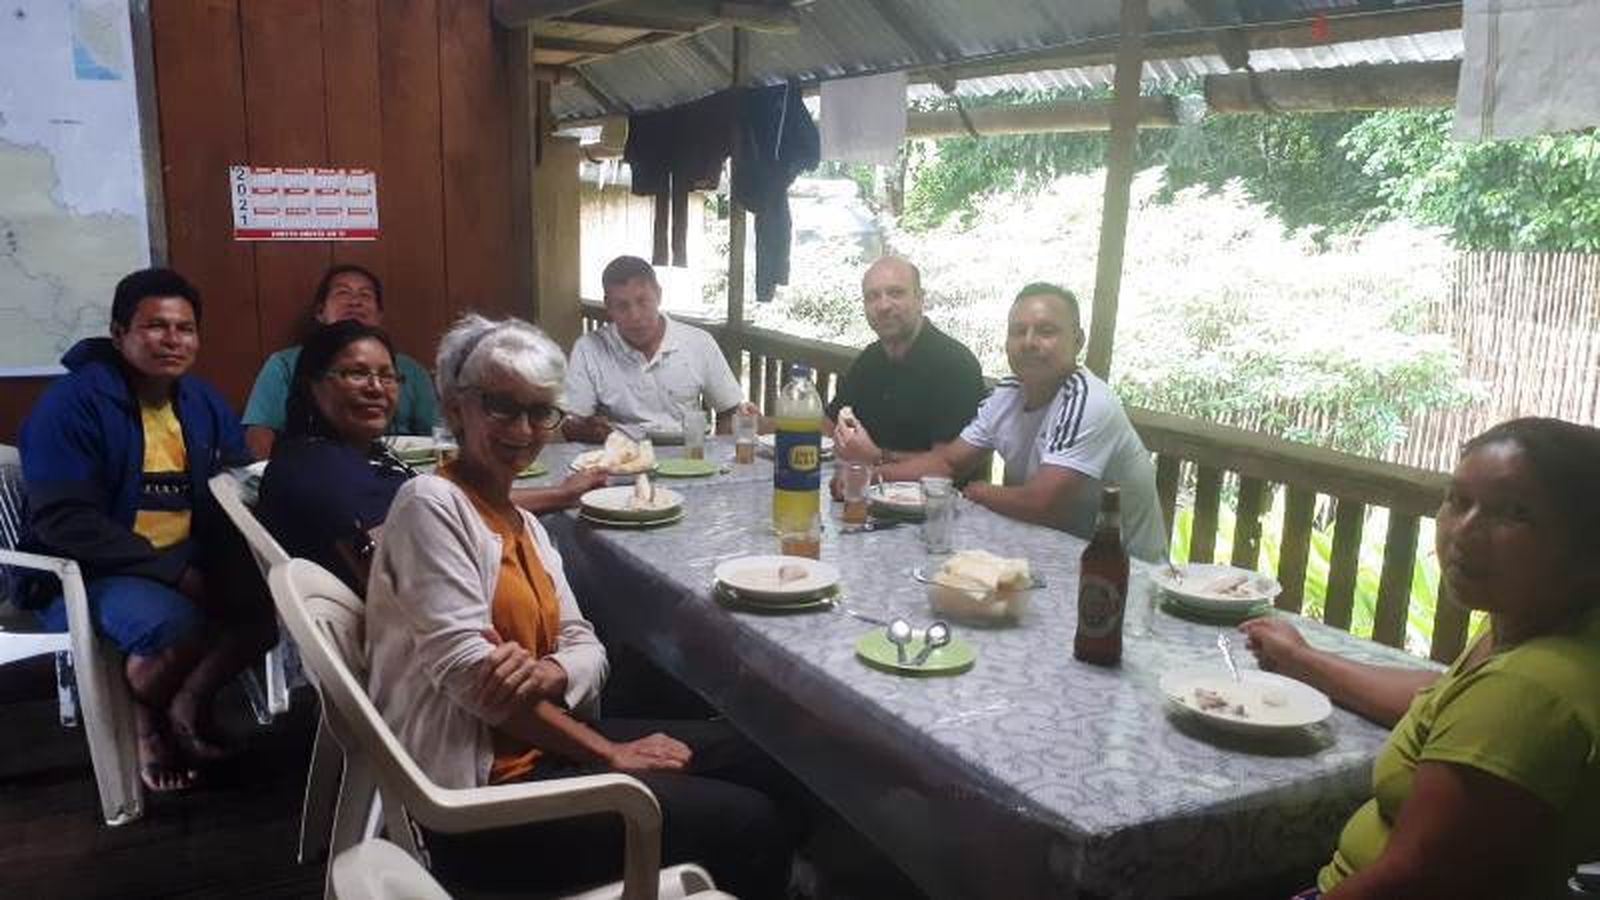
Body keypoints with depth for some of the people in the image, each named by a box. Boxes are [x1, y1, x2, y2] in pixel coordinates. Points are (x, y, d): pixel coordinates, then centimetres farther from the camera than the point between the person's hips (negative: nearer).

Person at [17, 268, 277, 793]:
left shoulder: (205, 404, 8)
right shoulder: (71, 403, -11)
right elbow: (63, 522, -19)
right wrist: (175, 570, -26)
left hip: (187, 563, 6)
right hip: (86, 573, -5)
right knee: (173, 622, -33)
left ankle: (191, 700, 3)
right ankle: (146, 716, 1)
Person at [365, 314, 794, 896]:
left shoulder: (526, 525, 14)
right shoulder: (431, 503, -13)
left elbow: (585, 647, 7)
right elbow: (468, 671, -21)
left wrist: (549, 673, -18)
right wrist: (610, 754, -16)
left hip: (538, 745, 9)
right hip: (479, 789, -9)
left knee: (737, 753, 13)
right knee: (750, 826, -9)